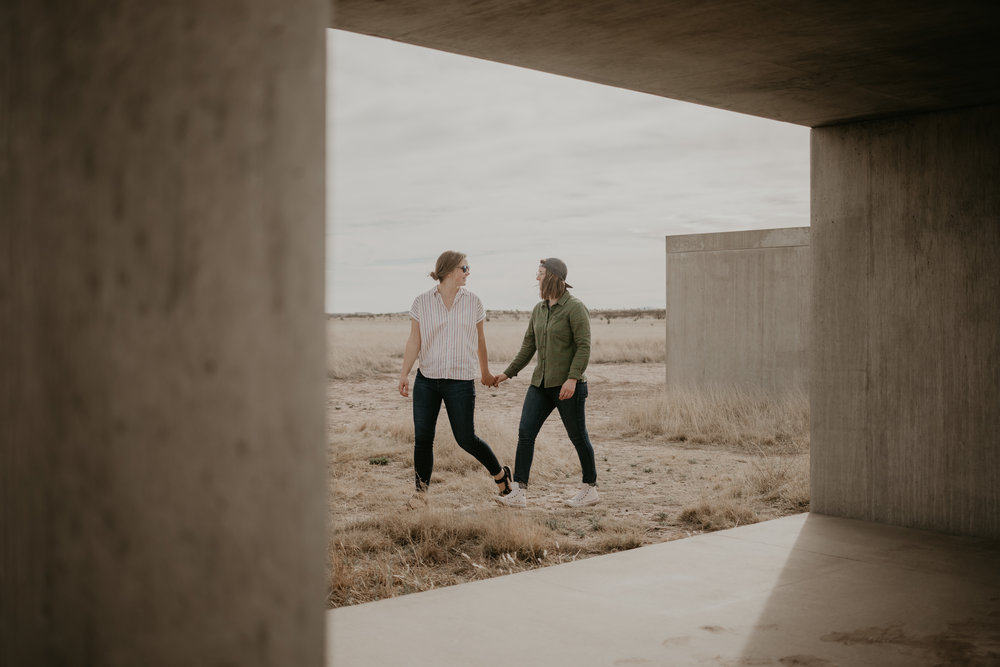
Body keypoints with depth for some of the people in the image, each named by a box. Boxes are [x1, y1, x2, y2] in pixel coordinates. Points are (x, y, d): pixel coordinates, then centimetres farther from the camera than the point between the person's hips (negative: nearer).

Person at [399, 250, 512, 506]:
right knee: (422, 438, 0)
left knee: (466, 438, 0)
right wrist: (404, 374, -6)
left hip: (461, 381, -1)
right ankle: (421, 490, 15)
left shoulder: (473, 302, 4)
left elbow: (480, 340, 14)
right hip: (427, 380, 1)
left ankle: (500, 474, 22)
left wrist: (485, 372, 23)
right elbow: (414, 341, 2)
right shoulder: (422, 303, 1)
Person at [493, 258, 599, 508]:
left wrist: (573, 378, -23)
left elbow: (584, 346, -14)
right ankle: (518, 492, -6)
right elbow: (528, 346, 18)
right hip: (541, 384, 7)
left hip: (568, 386, -7)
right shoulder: (539, 310, 12)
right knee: (525, 432, -5)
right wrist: (507, 373, 17)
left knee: (578, 436, 5)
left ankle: (590, 488, 22)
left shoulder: (575, 307, -9)